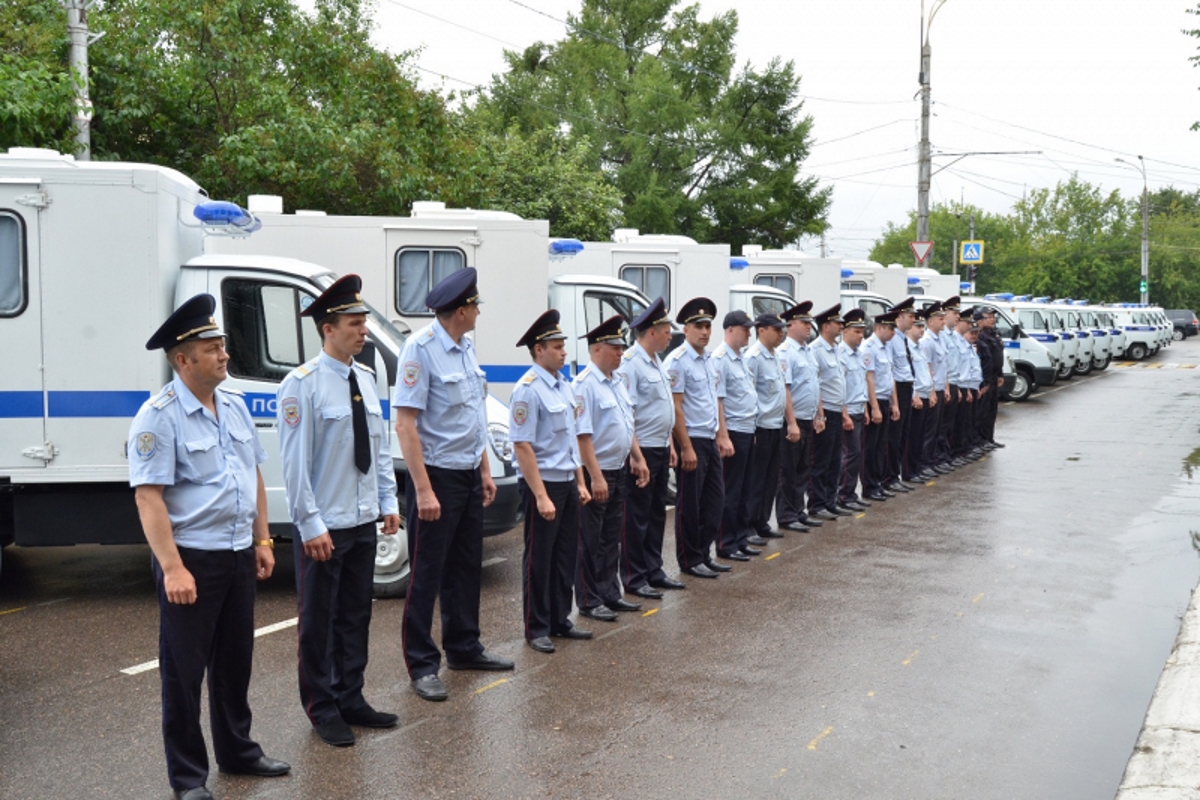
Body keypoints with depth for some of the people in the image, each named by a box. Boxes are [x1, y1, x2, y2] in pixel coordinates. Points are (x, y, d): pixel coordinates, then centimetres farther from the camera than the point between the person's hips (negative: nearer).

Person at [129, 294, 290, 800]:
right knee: (184, 670, 4)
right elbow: (149, 497, -19)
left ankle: (237, 750, 35)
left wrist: (261, 540, 11)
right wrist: (172, 568, -23)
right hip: (192, 558, -7)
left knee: (235, 661, 19)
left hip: (239, 555, 7)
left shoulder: (234, 406, 8)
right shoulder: (160, 416, -15)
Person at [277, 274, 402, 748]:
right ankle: (323, 710, 19)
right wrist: (311, 525, -18)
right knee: (319, 620, 6)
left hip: (364, 521, 7)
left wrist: (389, 502, 10)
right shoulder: (303, 384, -15)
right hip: (324, 527, -7)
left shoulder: (365, 379, 7)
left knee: (356, 616, 15)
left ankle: (351, 700, 28)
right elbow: (296, 461, -16)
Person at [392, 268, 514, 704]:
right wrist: (423, 490, -23)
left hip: (469, 474, 8)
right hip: (437, 474, -8)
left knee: (466, 566, 17)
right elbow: (406, 424, -20)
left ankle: (464, 648, 31)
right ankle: (422, 665, 11)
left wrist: (485, 470, 15)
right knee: (426, 574, 1)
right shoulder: (421, 348, -17)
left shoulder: (466, 346, 8)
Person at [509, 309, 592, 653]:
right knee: (539, 559, 3)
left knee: (565, 556, 14)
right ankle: (537, 629, 14)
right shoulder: (528, 390, -16)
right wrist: (541, 496, -21)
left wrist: (580, 482, 14)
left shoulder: (564, 386, 11)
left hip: (567, 482, 8)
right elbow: (522, 447, -19)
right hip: (542, 483, -8)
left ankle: (560, 621, 26)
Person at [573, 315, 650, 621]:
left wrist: (638, 459, 15)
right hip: (596, 472, -8)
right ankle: (589, 601, 11)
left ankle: (610, 594, 26)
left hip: (619, 470, 8)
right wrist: (596, 476, -23)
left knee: (611, 538, 16)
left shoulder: (617, 382, 10)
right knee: (591, 541, 2)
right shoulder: (585, 385, -17)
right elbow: (582, 434, -21)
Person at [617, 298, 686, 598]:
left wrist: (669, 444, 18)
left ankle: (653, 571, 25)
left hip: (661, 449, 9)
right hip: (642, 451, -9)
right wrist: (636, 455, -21)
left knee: (657, 514, 15)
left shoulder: (656, 362, 13)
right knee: (637, 517, 0)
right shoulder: (630, 364, -17)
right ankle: (634, 579, 9)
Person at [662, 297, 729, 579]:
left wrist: (719, 436, 16)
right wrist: (686, 448, -19)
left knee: (715, 498, 12)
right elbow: (675, 407, -17)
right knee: (689, 503, 2)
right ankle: (690, 561, 13)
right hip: (691, 440, -8)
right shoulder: (678, 360, -13)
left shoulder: (708, 358, 12)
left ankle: (704, 554, 24)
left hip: (710, 440, 8)